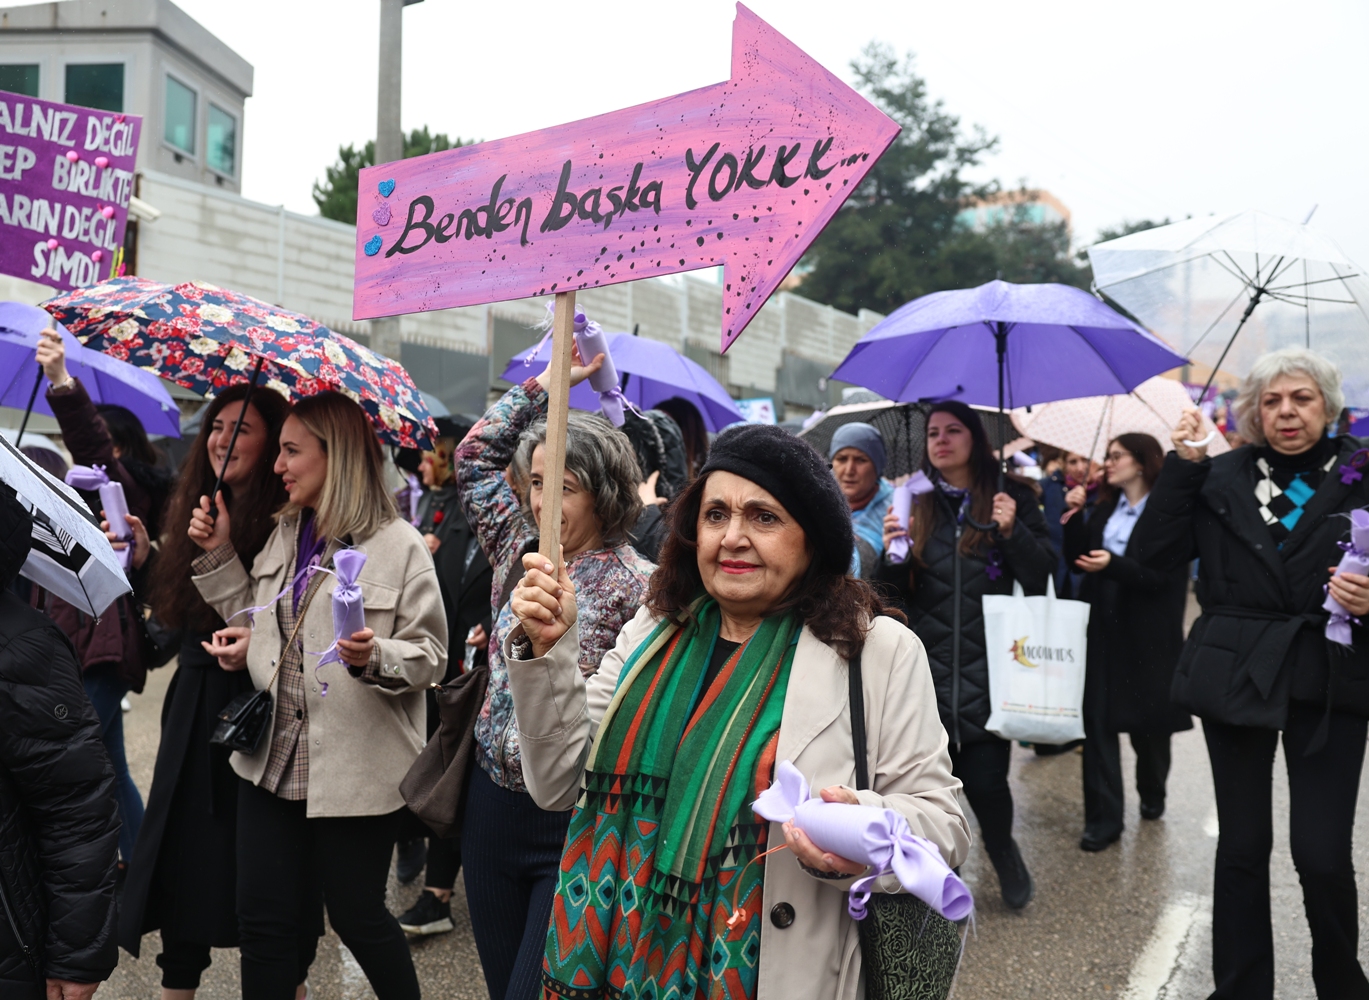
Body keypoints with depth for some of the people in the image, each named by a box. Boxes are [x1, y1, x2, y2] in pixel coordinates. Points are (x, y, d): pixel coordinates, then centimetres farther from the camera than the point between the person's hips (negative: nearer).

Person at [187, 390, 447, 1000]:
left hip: (355, 767, -6)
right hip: (274, 759, 6)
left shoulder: (398, 545, -9)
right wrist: (218, 555, 10)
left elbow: (430, 653, -10)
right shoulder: (282, 538, 11)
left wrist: (375, 657, -29)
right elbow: (257, 624, 18)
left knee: (357, 917, 7)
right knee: (263, 919, 8)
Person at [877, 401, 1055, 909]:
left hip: (988, 668, -2)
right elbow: (895, 592, 8)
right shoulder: (916, 503, 8)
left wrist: (1013, 532, -17)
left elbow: (1041, 573, 0)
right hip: (929, 666, 2)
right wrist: (892, 553, -12)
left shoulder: (1010, 496, 3)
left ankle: (1003, 851, 27)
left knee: (985, 779, -4)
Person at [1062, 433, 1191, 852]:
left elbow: (1163, 574, -17)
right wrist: (1074, 517, -5)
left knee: (1147, 720, 11)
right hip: (1101, 628, 4)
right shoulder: (1104, 509, 10)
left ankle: (1152, 795, 37)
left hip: (1147, 633, -4)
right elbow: (1077, 558, 7)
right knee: (1097, 720, -2)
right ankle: (1103, 818, 3)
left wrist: (1113, 563, -29)